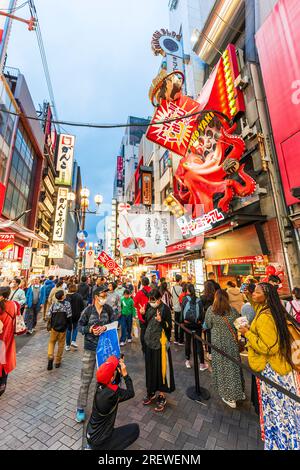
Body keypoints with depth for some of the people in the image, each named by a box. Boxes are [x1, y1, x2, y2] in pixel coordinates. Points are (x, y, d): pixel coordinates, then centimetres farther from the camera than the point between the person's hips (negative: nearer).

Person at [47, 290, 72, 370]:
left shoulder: (53, 304, -7)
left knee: (51, 342, 20)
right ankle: (57, 362, 23)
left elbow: (49, 316, -4)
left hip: (54, 327, 2)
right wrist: (70, 326, 1)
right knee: (61, 344, 14)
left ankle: (50, 357, 0)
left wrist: (50, 325, 11)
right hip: (63, 327, -1)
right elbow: (69, 316, -12)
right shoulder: (67, 304, -14)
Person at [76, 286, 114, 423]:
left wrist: (106, 328, -20)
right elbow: (80, 326, -4)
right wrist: (89, 330, -21)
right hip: (90, 347, -2)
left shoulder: (109, 309, -7)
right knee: (86, 378, 6)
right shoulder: (88, 310, -12)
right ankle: (81, 408, 28)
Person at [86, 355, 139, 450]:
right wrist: (125, 374, -16)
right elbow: (131, 393, -17)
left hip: (91, 435, 6)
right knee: (135, 428, 3)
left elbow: (115, 381, 4)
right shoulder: (112, 393, -32)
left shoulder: (100, 385, -12)